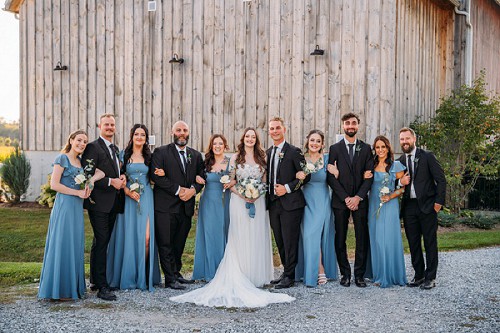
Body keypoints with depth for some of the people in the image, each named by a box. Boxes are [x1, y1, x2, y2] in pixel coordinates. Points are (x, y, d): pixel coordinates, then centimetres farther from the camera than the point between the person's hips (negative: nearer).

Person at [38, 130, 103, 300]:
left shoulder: (81, 161, 16)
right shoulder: (62, 158, -5)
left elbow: (101, 172, 10)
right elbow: (54, 184, -12)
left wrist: (91, 180, -11)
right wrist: (78, 192, -12)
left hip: (77, 207, 7)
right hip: (64, 205, -7)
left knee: (75, 245, 9)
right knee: (62, 244, -3)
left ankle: (72, 286, 18)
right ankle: (60, 289, 5)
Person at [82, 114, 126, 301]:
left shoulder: (115, 149, 19)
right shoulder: (93, 147, -7)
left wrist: (122, 178, 4)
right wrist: (111, 182, -17)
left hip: (113, 203, 8)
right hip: (99, 202, -8)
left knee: (101, 242, 14)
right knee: (101, 242, -9)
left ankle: (95, 280, 24)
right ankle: (102, 287, -7)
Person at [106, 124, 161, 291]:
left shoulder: (149, 156, 11)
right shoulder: (124, 155, 6)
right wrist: (128, 191, -13)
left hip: (146, 198, 1)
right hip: (128, 198, -1)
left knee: (146, 237, -8)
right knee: (129, 236, 0)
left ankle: (143, 276, 3)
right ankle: (128, 276, 12)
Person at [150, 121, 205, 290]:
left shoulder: (196, 155, 15)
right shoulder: (161, 152, 0)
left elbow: (201, 177, 12)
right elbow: (156, 175, -10)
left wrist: (193, 190, -9)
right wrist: (178, 190, -14)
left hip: (186, 206, 4)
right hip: (166, 206, -4)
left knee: (179, 243, 11)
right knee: (165, 243, -3)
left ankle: (176, 273, 24)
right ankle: (170, 279, 3)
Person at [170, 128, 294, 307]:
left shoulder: (262, 158, 9)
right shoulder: (236, 158, 2)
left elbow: (265, 181, 10)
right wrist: (241, 194, -14)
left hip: (258, 201, 2)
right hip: (239, 201, -2)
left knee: (257, 237, 4)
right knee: (240, 238, -2)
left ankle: (256, 276, 13)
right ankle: (241, 277, 3)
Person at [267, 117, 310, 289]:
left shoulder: (294, 151, -6)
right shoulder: (268, 153, 14)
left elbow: (306, 176, -8)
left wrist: (288, 188, -14)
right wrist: (268, 192, 5)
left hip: (290, 203, -6)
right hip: (273, 203, 7)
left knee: (290, 241, -3)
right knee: (280, 241, 12)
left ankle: (289, 276, 7)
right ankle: (287, 271, 25)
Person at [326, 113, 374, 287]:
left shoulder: (366, 148, 8)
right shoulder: (335, 148, 4)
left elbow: (369, 176, 2)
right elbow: (331, 177, -1)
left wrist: (358, 197, -9)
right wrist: (346, 198, -9)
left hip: (360, 200, 1)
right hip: (340, 201, 0)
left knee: (362, 239, 1)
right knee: (340, 239, 3)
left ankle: (359, 275, 11)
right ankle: (345, 274, 14)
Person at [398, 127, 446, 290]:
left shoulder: (427, 156, -2)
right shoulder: (399, 161, 11)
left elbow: (441, 179, -4)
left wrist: (439, 201, -10)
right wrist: (400, 182, -7)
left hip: (427, 206, -4)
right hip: (409, 207, 5)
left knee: (430, 243, 2)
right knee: (413, 243, 9)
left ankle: (430, 277, 10)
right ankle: (418, 275, 21)